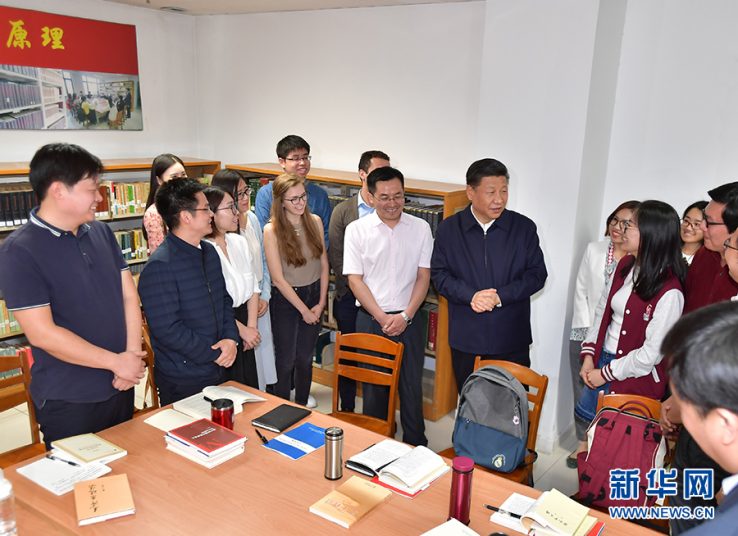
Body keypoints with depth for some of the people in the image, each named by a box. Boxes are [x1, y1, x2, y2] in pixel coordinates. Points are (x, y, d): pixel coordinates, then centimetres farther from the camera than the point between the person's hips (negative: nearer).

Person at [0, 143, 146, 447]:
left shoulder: (101, 233, 5)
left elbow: (128, 294, 4)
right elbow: (42, 333, -20)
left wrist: (133, 354, -10)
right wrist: (116, 362, -16)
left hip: (121, 387, 6)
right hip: (68, 403, -6)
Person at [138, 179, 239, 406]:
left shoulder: (209, 251, 7)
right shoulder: (160, 267, -21)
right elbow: (167, 329, -23)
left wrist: (231, 338, -5)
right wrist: (215, 354, -15)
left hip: (218, 370, 8)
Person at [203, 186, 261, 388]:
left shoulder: (240, 242, 4)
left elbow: (252, 287, 8)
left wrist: (251, 326, -2)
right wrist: (242, 330, -11)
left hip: (244, 321, 7)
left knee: (250, 385, 16)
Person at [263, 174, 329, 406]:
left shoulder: (315, 221, -3)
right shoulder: (271, 230, -16)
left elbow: (324, 264, 3)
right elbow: (278, 278, -15)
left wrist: (321, 302, -2)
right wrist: (304, 309, -11)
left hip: (314, 295, 4)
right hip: (285, 300, -4)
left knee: (305, 358, 16)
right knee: (286, 360, 8)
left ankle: (302, 408, 34)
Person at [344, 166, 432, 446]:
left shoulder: (420, 228, 1)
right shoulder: (357, 230, -4)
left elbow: (423, 276, 0)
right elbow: (354, 279, -6)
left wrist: (405, 316, -11)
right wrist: (382, 318, -12)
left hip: (408, 319, 1)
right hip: (371, 319, -1)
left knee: (412, 386, 9)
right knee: (374, 386, 11)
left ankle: (416, 446, 27)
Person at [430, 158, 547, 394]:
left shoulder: (524, 227, -1)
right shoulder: (448, 229, 1)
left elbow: (537, 273, -1)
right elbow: (439, 274, 0)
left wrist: (501, 296, -15)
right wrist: (470, 296, -17)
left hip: (512, 341, 0)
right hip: (466, 340, 1)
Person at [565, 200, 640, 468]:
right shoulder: (594, 250, 3)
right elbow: (581, 291, 7)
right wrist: (588, 332, 1)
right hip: (584, 334, 4)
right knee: (583, 393, 10)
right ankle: (584, 443, 26)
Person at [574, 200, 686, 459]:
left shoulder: (669, 292, -24)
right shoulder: (625, 265, -2)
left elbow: (651, 353, -20)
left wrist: (606, 374, -12)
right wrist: (589, 355, 1)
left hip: (636, 378, -7)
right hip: (602, 359, 7)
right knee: (583, 415, 19)